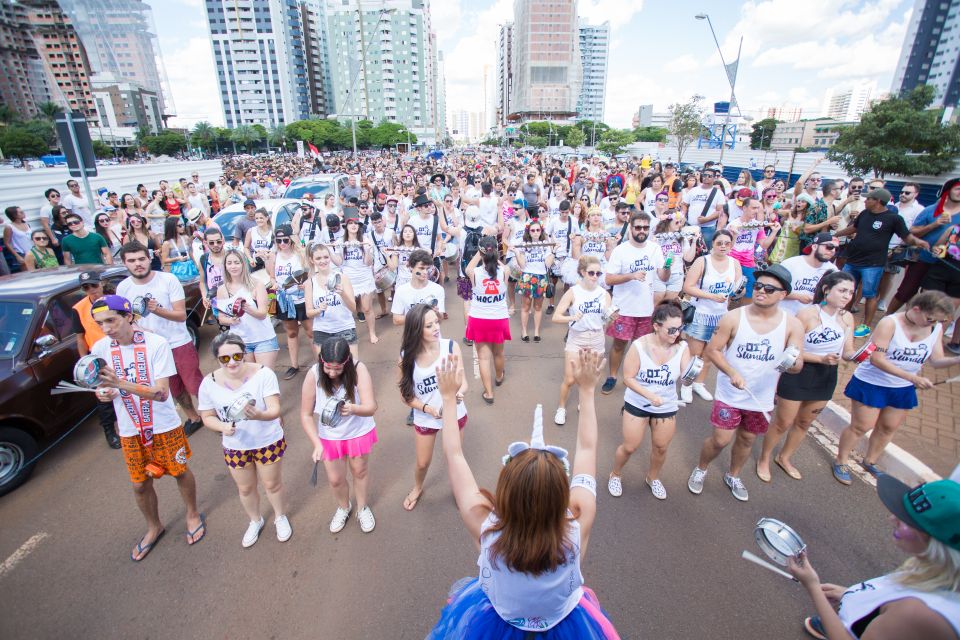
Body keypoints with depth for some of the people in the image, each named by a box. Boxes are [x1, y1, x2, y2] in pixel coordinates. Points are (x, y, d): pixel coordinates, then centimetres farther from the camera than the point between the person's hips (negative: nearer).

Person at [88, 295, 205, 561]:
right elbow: (106, 387, 7)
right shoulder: (100, 348, -8)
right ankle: (154, 527, 43)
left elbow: (161, 393, -25)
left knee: (180, 472, 15)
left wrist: (121, 383, -38)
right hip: (130, 431, 4)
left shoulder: (156, 344, -21)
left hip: (164, 426, -3)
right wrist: (103, 393, -16)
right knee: (140, 484, 17)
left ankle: (193, 515, 41)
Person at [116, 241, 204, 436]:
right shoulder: (123, 288, -2)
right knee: (175, 390, 16)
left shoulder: (168, 279, -12)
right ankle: (193, 418, 36)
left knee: (196, 385, -1)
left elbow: (181, 315, -14)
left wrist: (158, 310, -31)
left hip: (180, 344, -4)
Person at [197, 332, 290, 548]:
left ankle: (280, 517, 48)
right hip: (235, 447, 3)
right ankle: (255, 521, 52)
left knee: (272, 483, 19)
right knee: (245, 489, 23)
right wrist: (223, 427, -26)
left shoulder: (263, 374, -25)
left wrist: (260, 415, -49)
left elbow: (275, 410, -27)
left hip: (268, 442, -3)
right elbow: (208, 417, -4)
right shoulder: (209, 383, -15)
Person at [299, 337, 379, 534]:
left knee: (359, 471, 20)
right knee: (335, 479, 13)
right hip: (329, 436, 1)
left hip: (359, 431, -1)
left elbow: (371, 407, -33)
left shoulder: (358, 369, -30)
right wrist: (317, 444, -27)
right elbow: (306, 415, -17)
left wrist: (352, 409, -54)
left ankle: (362, 508, 50)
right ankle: (343, 507, 48)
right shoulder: (313, 375, -26)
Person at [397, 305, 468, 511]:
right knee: (422, 463, 21)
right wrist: (428, 408, -23)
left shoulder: (451, 347, -20)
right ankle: (417, 488, 55)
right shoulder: (407, 357, -19)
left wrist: (458, 395, -38)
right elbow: (406, 395, -9)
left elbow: (463, 382, -16)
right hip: (425, 419, 0)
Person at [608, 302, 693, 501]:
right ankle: (615, 475, 35)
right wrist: (650, 396, -28)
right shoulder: (639, 346, -21)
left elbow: (685, 378, -20)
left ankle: (653, 478, 47)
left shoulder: (682, 348, -14)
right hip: (637, 404, -2)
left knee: (661, 447, 17)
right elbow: (628, 378, -18)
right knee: (630, 447, 7)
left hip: (667, 407, 3)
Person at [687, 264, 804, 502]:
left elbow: (798, 364, -11)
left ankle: (733, 476, 46)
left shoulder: (792, 325, -8)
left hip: (762, 398, 3)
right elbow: (712, 350, -10)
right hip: (729, 395, -3)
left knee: (747, 439, 19)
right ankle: (700, 470, 31)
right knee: (721, 439, 1)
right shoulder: (733, 318, -14)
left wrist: (792, 363, -36)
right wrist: (732, 373, -25)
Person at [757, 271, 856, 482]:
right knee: (782, 423, 7)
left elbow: (847, 352, -1)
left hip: (827, 377, 6)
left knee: (804, 423, 21)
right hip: (799, 374, -6)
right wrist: (821, 358, -29)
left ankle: (784, 458, 43)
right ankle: (764, 459, 29)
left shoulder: (847, 318, -1)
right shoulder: (807, 313, -20)